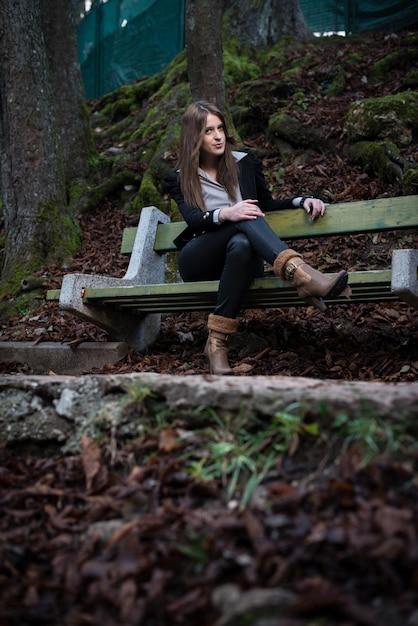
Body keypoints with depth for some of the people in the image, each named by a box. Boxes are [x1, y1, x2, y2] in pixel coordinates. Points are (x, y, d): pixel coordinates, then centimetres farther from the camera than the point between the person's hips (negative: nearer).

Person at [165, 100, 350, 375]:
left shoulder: (244, 163, 17)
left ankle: (218, 342, -44)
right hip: (198, 263, -1)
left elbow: (267, 205, 25)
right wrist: (225, 214, -30)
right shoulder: (179, 179, 10)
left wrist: (301, 201, 5)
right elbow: (193, 219, -8)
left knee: (242, 244, -39)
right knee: (244, 220, -33)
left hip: (240, 258, 2)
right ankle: (301, 274, -56)